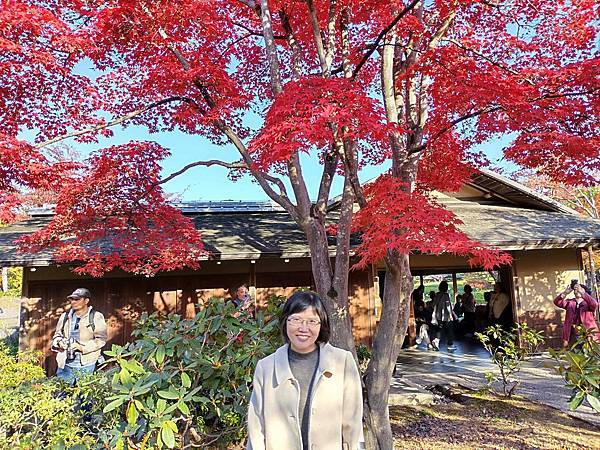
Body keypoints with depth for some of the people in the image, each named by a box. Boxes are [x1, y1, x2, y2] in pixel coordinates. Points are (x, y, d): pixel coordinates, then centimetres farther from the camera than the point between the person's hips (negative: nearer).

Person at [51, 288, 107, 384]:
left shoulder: (96, 317, -3)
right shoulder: (65, 316, 12)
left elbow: (101, 339, -8)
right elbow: (57, 335, 20)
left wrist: (82, 347, -18)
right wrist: (59, 342, -2)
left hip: (86, 365, -3)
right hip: (65, 364, 4)